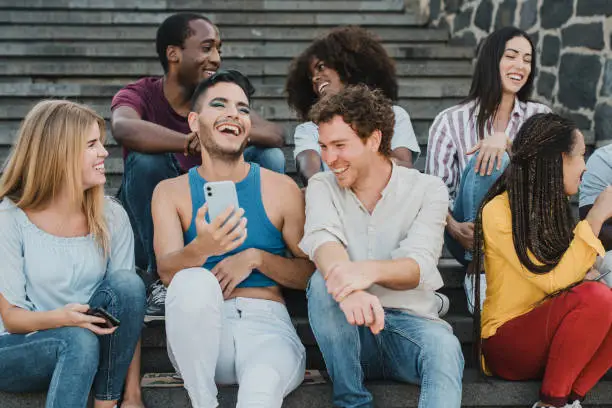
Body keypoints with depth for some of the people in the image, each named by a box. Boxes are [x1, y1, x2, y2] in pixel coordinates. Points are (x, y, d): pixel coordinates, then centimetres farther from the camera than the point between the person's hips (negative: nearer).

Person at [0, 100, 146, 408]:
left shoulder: (111, 217, -1)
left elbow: (129, 299, -4)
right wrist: (60, 318, -31)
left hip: (92, 341, 4)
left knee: (127, 282, -24)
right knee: (79, 342, -35)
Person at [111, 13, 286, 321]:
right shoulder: (139, 95, -10)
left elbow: (276, 135, -17)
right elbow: (123, 127, -37)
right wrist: (192, 143, -45)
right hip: (147, 234, -3)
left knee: (270, 158, -13)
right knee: (147, 159, -30)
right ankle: (161, 281, -20)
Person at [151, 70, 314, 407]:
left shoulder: (281, 189, 8)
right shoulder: (171, 192, 9)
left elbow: (311, 273, 8)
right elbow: (167, 271, -8)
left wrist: (255, 258, -9)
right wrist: (201, 248, -31)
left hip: (267, 322, -3)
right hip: (202, 331, 3)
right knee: (192, 282, -33)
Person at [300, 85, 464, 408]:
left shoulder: (428, 190, 0)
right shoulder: (322, 187, 5)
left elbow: (418, 266, -16)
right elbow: (322, 240, -17)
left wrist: (371, 270, -41)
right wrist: (349, 288, -41)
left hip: (410, 322, -1)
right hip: (350, 332, 2)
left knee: (445, 348, -33)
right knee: (323, 282, -28)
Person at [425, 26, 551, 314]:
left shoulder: (539, 116, 10)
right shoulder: (451, 121, 1)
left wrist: (505, 140, -27)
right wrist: (454, 228, -25)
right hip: (473, 237, -1)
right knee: (488, 160, -28)